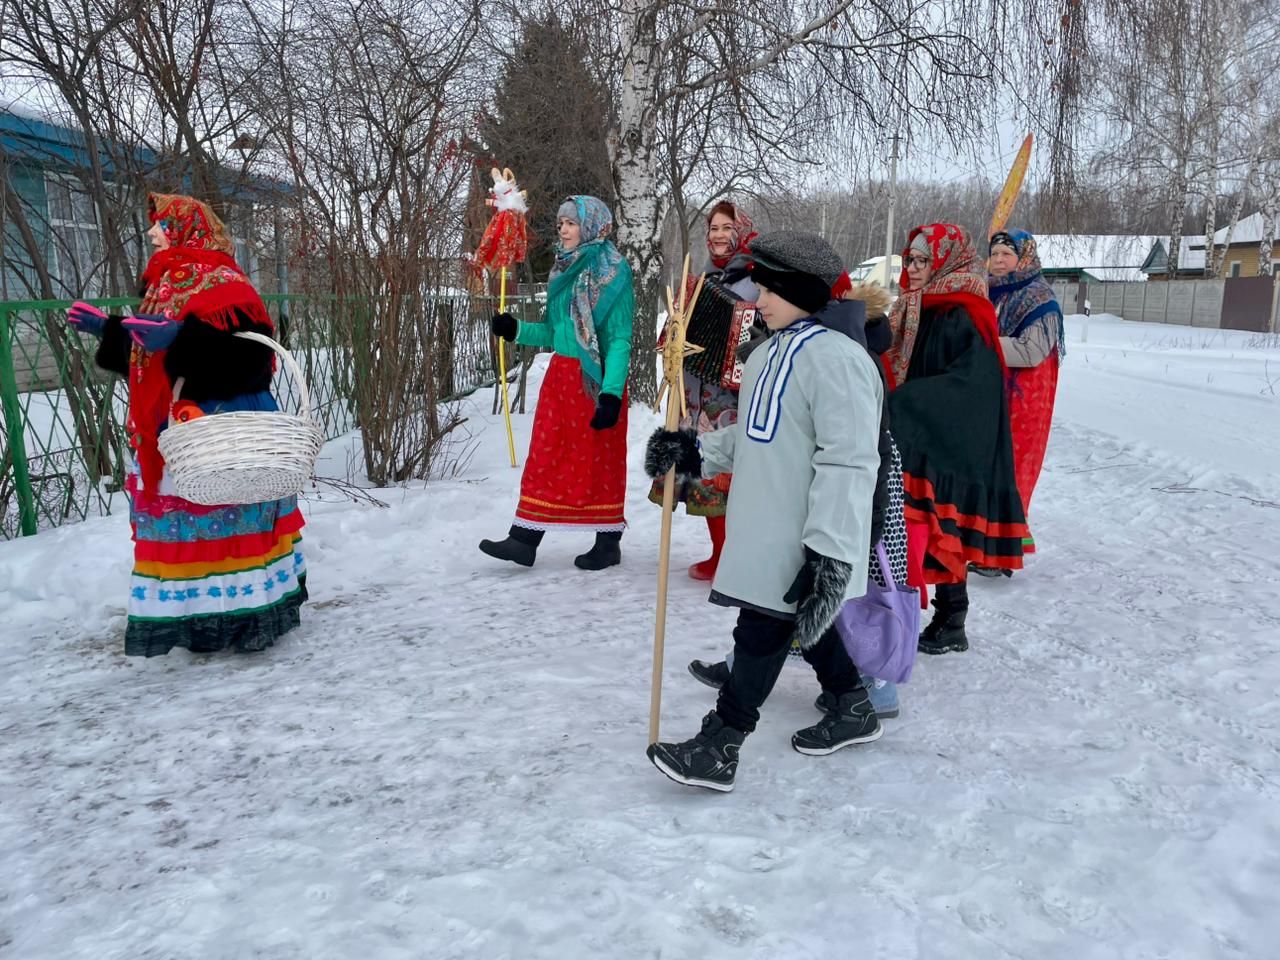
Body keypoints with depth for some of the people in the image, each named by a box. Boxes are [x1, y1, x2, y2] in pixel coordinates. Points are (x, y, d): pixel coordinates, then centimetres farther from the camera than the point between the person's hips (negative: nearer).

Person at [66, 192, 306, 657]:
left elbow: (249, 349, -24)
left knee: (225, 513, -5)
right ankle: (199, 614, 17)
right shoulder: (167, 285, 18)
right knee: (185, 517, 10)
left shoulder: (223, 284, -11)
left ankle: (243, 611, 5)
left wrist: (178, 336, -30)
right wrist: (106, 329, 23)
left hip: (223, 428, -9)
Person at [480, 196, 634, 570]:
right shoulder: (565, 270, 13)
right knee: (545, 456, 6)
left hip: (596, 380, -7)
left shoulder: (612, 271, -9)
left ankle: (608, 542, 16)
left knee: (599, 459, 3)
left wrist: (611, 393, -23)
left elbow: (620, 338, -14)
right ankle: (524, 538, 11)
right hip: (560, 376, 7)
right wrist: (517, 330, 1)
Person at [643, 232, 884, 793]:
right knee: (805, 623, 20)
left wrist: (830, 551, -26)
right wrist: (693, 453, 6)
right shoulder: (771, 352, 13)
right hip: (767, 529, 10)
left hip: (803, 540, -9)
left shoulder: (835, 356, -19)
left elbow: (847, 462, -24)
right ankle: (852, 711, 40)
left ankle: (718, 747, 10)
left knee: (762, 631, -2)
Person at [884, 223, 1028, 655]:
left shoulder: (965, 314, -14)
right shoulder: (918, 309, 12)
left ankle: (952, 625, 12)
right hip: (913, 440, 8)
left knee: (942, 532, -2)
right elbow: (896, 364, 19)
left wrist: (901, 402, -24)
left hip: (949, 444, -8)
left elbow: (969, 381, -21)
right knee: (917, 530, 11)